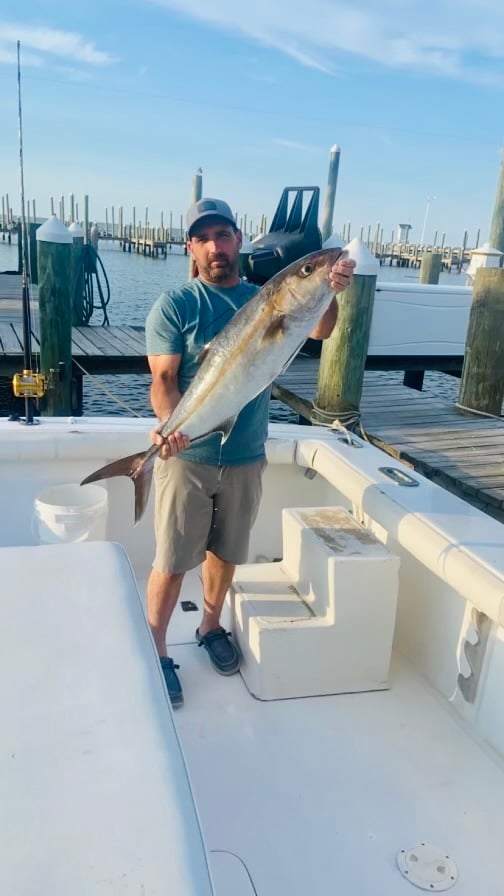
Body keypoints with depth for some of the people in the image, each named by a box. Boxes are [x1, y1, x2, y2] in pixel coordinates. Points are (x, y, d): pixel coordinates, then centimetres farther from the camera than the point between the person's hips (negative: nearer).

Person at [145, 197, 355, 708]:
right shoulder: (174, 306, -7)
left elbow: (320, 330, -7)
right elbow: (163, 379, -14)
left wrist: (331, 292, -27)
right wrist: (171, 423, -33)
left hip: (246, 457, 4)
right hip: (187, 457, -3)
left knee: (226, 552, 18)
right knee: (172, 562, 3)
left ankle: (210, 626, 40)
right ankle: (155, 652, 20)